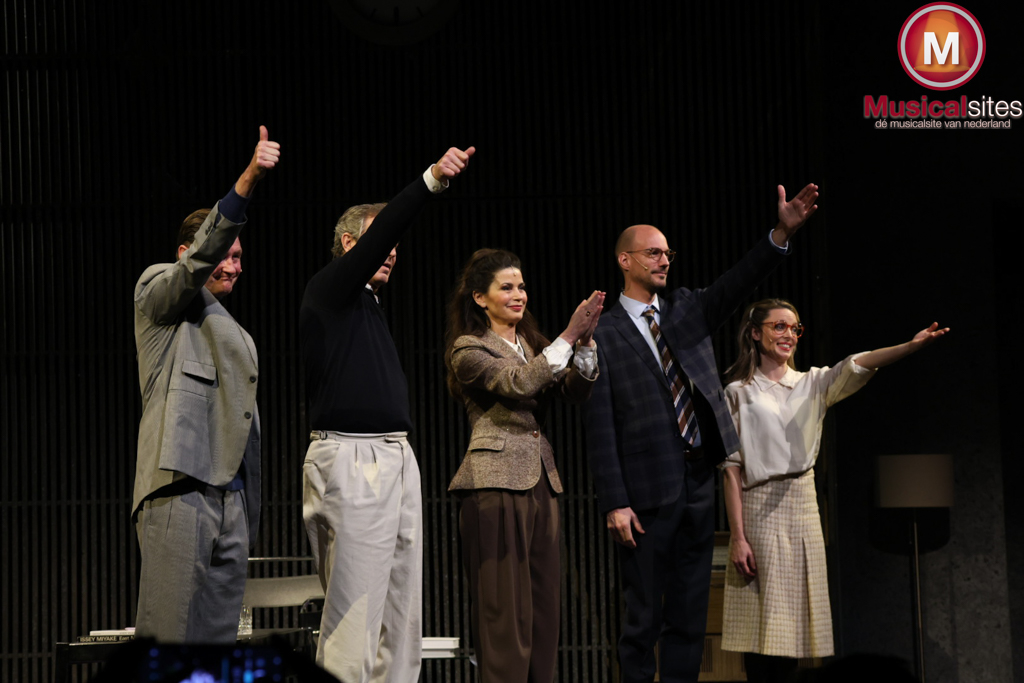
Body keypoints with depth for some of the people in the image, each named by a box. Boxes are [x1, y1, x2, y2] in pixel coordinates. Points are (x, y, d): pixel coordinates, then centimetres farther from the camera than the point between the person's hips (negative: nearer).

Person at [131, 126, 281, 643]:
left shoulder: (235, 335, 28)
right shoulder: (157, 290, 7)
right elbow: (201, 257, -14)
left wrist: (250, 513, 17)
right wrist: (246, 181, -27)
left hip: (231, 496, 7)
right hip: (180, 487, -7)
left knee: (219, 635, 3)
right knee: (167, 636, -12)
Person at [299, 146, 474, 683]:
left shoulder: (366, 307, 24)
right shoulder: (330, 291, -2)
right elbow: (378, 235, -17)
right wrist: (431, 180, -28)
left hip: (394, 458, 9)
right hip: (353, 460, -9)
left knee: (401, 613, 7)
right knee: (355, 613, -12)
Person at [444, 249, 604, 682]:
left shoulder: (532, 345, 19)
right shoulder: (468, 350, -2)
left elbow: (575, 391, 6)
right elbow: (518, 383, -18)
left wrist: (586, 343, -10)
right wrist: (569, 336, -18)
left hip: (540, 482, 7)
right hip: (497, 482, -7)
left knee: (543, 605, 5)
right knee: (505, 606, -8)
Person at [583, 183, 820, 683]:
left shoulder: (687, 309, 13)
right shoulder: (604, 335, -3)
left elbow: (735, 286, -5)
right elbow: (600, 427, -7)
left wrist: (782, 233, -20)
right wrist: (615, 504, -13)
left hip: (698, 481, 5)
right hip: (648, 489, -5)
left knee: (689, 613, 9)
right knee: (643, 615, 0)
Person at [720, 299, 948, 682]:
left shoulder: (813, 384, 12)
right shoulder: (739, 392, 2)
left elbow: (856, 366, -8)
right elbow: (731, 468, -4)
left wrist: (912, 346, -27)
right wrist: (738, 537, -12)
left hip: (803, 507, 4)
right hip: (760, 510, -4)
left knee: (792, 624, 3)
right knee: (762, 631, -8)